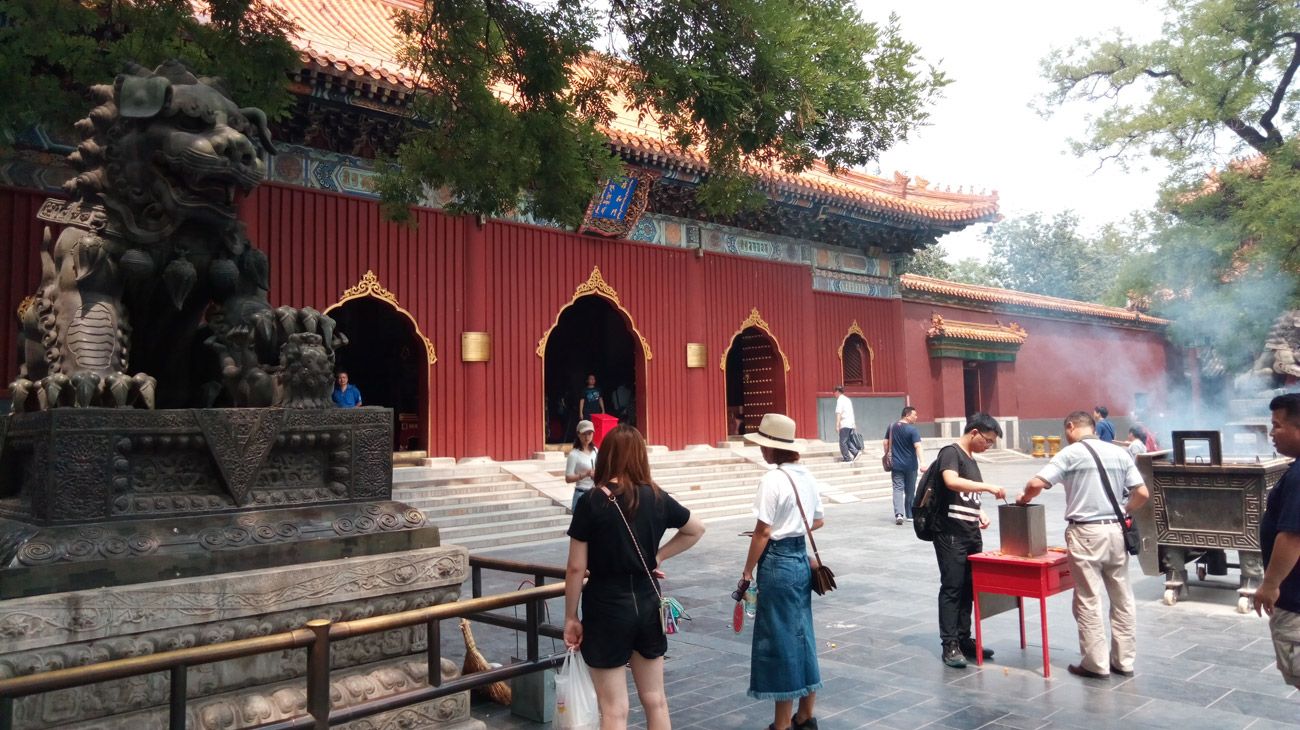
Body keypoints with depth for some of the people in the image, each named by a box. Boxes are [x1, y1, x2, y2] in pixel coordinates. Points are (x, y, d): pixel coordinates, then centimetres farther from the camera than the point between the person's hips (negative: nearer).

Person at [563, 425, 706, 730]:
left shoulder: (591, 502, -14)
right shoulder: (656, 498, -2)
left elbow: (576, 568, -11)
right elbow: (697, 530, 14)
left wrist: (571, 618, -2)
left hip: (607, 608, -4)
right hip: (647, 604, 4)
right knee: (655, 700, 18)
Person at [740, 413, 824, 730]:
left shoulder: (773, 480, -18)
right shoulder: (806, 476, 7)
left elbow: (763, 532, -17)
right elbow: (818, 521, 16)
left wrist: (747, 570, -8)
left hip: (778, 562, -8)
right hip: (801, 559, 8)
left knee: (779, 640, 2)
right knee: (801, 634, 16)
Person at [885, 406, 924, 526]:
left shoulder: (892, 427, 4)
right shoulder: (912, 429, -13)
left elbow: (886, 443, 10)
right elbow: (917, 446, -23)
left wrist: (888, 456, 23)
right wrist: (922, 463, -30)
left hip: (896, 465, 3)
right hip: (910, 465, -3)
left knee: (898, 489, 0)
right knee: (910, 491, 12)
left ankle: (898, 514, -18)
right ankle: (910, 515, 22)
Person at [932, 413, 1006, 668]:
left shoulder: (971, 460, 17)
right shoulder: (950, 452, -10)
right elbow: (952, 482, -29)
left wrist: (980, 514, 7)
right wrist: (989, 487, -27)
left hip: (971, 535, 8)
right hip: (951, 535, -8)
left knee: (969, 588, 10)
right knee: (952, 588, -4)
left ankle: (964, 639, 18)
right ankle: (950, 644, 1)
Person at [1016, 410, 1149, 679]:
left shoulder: (1071, 453, -6)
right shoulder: (1120, 452, 8)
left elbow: (1037, 483, -14)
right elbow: (1142, 494, 5)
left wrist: (1024, 499, 6)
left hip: (1086, 533, -5)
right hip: (1116, 531, 5)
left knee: (1088, 600, 3)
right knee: (1122, 598, 13)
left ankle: (1096, 664, 8)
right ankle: (1124, 660, 21)